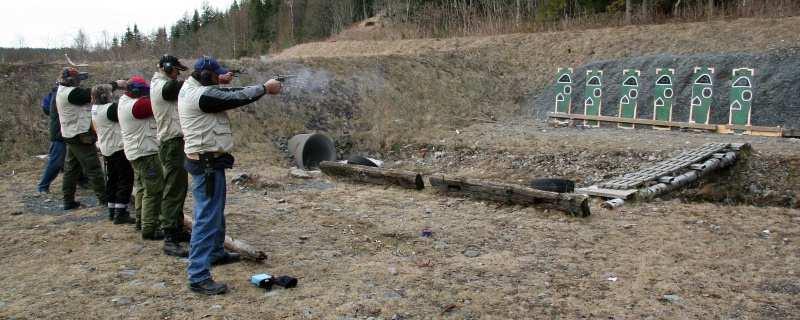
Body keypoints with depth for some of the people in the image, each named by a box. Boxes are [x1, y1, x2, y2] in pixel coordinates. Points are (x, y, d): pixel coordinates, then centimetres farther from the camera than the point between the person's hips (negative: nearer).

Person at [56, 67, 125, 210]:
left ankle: (68, 201, 18)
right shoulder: (71, 93, -19)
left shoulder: (62, 91, 13)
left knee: (71, 169, 13)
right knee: (93, 168, -5)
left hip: (70, 135, 10)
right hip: (80, 135, -10)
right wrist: (115, 84, -12)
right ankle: (104, 199, 0)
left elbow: (87, 93, 8)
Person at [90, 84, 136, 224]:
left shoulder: (95, 109, 7)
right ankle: (120, 213, -3)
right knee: (125, 180, -2)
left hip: (106, 149, 9)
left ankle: (112, 211, 22)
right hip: (118, 148, -9)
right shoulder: (111, 108, -21)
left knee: (112, 179, 16)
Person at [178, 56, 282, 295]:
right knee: (207, 217, -10)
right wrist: (265, 88, -5)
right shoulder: (203, 95, -22)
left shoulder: (190, 87, 7)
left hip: (207, 160, 11)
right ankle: (198, 277, -8)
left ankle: (216, 252, 43)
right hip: (207, 163, -11)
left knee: (216, 211, 25)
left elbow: (226, 95, 17)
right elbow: (238, 98, -17)